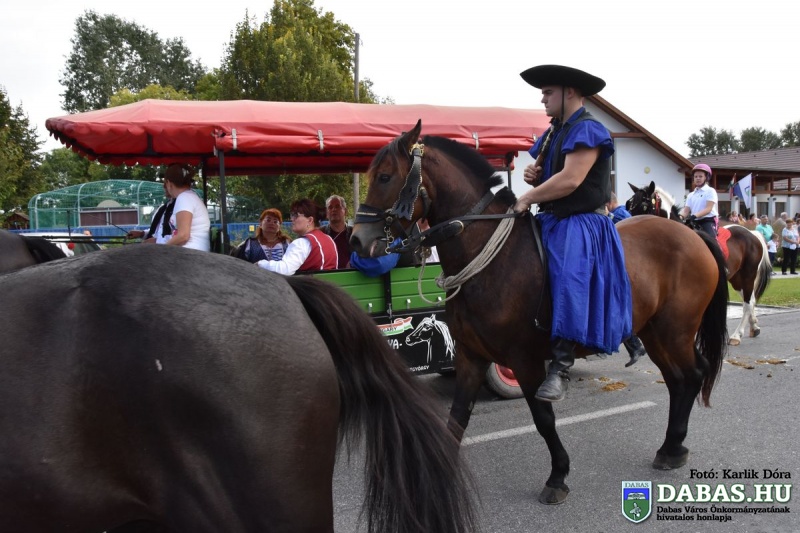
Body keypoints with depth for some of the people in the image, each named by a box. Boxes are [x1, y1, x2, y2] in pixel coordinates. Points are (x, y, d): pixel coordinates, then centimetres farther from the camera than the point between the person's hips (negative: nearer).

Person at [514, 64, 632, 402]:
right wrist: (534, 175, 3)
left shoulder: (587, 130, -10)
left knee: (569, 278, -32)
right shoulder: (553, 133, 17)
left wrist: (528, 198, -13)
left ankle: (560, 366, -33)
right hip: (551, 220, 10)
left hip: (581, 222, -10)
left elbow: (569, 180, -22)